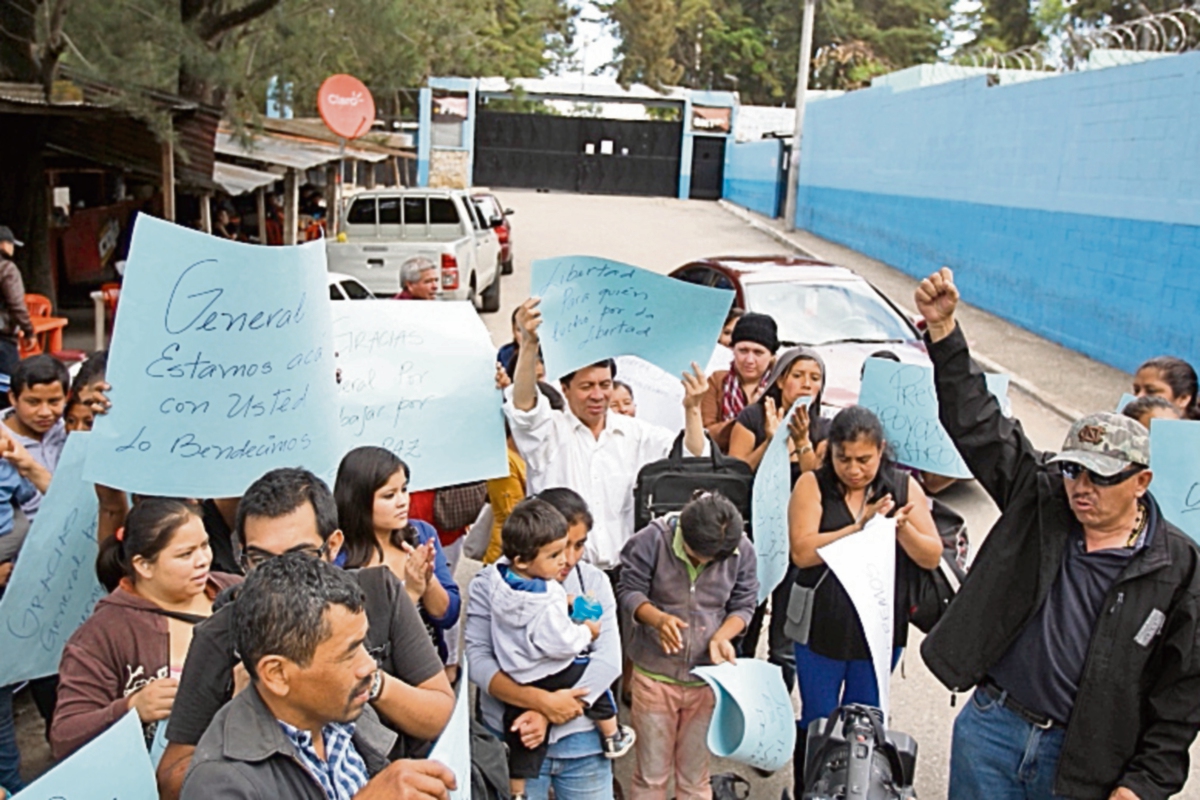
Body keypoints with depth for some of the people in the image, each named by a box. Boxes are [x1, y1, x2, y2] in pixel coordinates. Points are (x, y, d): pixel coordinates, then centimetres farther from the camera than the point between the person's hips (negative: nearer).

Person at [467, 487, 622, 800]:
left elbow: (608, 659, -6)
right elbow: (478, 659, -11)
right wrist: (542, 701, -21)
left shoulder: (594, 581, 2)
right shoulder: (490, 584, -4)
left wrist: (551, 714, -17)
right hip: (513, 739, -2)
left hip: (583, 739, 2)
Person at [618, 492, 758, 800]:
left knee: (695, 774, 15)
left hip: (706, 677, 2)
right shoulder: (652, 540, -16)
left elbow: (743, 605, 0)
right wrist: (658, 618, -28)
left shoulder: (742, 551, -10)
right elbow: (629, 590, -9)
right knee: (652, 773, 11)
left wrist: (721, 636, -19)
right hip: (655, 674, -1)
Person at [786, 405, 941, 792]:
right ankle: (807, 792, 31)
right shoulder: (812, 485, -9)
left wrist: (902, 527, -20)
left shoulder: (904, 487, -1)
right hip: (822, 626, -2)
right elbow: (803, 552, -20)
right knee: (817, 721, 12)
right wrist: (859, 526, -26)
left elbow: (932, 557, -2)